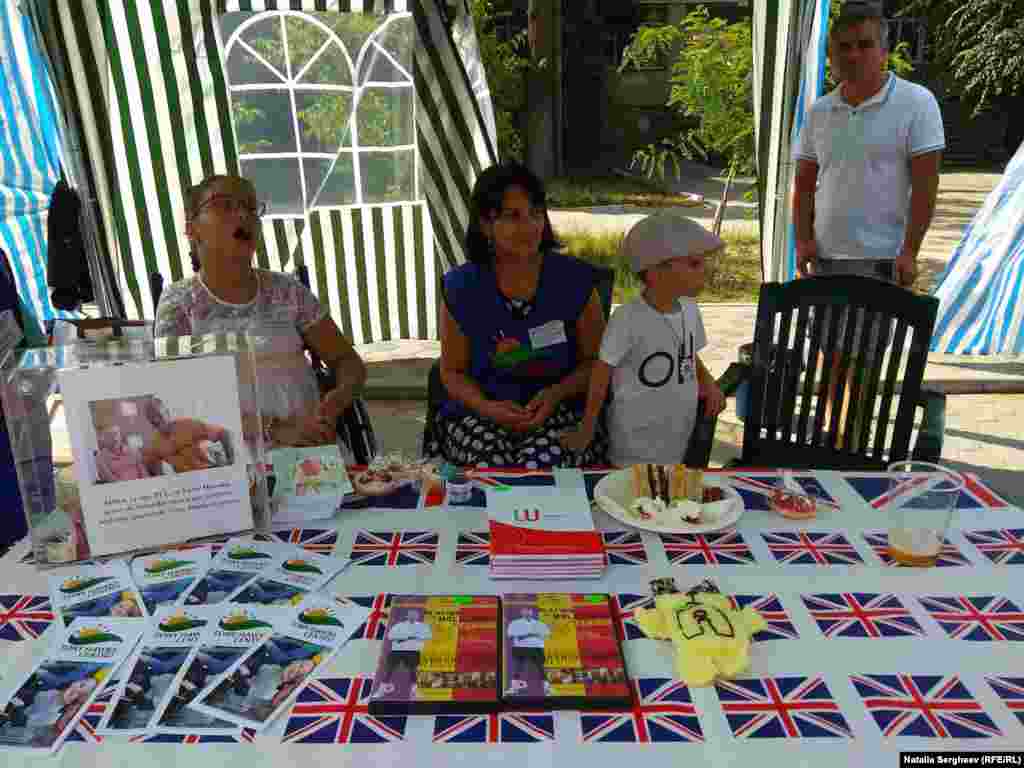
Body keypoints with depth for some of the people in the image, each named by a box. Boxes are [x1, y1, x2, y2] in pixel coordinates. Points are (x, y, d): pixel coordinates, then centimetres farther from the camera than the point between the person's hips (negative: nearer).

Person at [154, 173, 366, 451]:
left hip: (314, 446, 2)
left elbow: (348, 361, 12)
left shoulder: (286, 290, 10)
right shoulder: (179, 303, 4)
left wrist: (340, 396, -10)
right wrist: (276, 431, -18)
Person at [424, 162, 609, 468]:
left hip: (559, 411, 0)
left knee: (540, 470, -29)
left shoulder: (574, 279, -4)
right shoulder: (460, 288, -3)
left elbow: (595, 360, 5)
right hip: (479, 413, 0)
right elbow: (453, 371, 6)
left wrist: (556, 394, -14)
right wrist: (487, 407, -13)